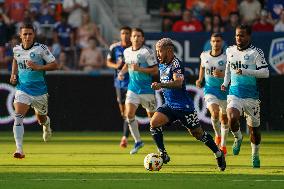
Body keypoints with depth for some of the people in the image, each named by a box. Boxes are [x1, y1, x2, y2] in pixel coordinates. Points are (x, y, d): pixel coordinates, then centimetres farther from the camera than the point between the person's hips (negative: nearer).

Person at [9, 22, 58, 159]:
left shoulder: (41, 48, -12)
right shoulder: (16, 49, 0)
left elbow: (54, 65, -10)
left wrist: (38, 67, -23)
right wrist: (14, 74, 9)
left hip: (39, 90, -1)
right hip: (22, 88, 1)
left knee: (41, 119, 18)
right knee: (18, 117, -20)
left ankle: (46, 124, 59)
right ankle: (19, 150, -24)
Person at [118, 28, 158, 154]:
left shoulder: (147, 52, -13)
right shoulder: (127, 52, 6)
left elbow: (155, 70, -14)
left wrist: (139, 69, -23)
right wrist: (122, 72, 6)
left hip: (146, 88, -5)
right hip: (133, 88, 5)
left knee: (151, 115, 7)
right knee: (129, 113, -11)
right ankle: (137, 141, 0)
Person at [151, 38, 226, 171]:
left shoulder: (176, 64, -19)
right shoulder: (162, 65, 8)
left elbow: (178, 82, -37)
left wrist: (161, 85, -47)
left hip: (183, 106, -7)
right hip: (169, 105, 7)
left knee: (197, 133, 4)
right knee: (154, 123, -17)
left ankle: (219, 154, 25)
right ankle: (163, 155, -10)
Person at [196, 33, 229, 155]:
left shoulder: (227, 57, -11)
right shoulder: (204, 56, 0)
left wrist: (222, 75, -26)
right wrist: (200, 80, 9)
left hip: (224, 90, 0)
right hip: (210, 89, 1)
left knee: (224, 118, 11)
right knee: (215, 113, -24)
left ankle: (223, 144, 29)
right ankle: (217, 135, 4)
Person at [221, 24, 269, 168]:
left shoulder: (256, 52, -7)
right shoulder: (230, 51, 9)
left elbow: (265, 73, -14)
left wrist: (245, 71, -23)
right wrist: (225, 83, 10)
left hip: (251, 96, -2)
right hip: (234, 93, 2)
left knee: (254, 128, 7)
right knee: (232, 118, -26)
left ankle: (255, 155, 30)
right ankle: (238, 138, 6)